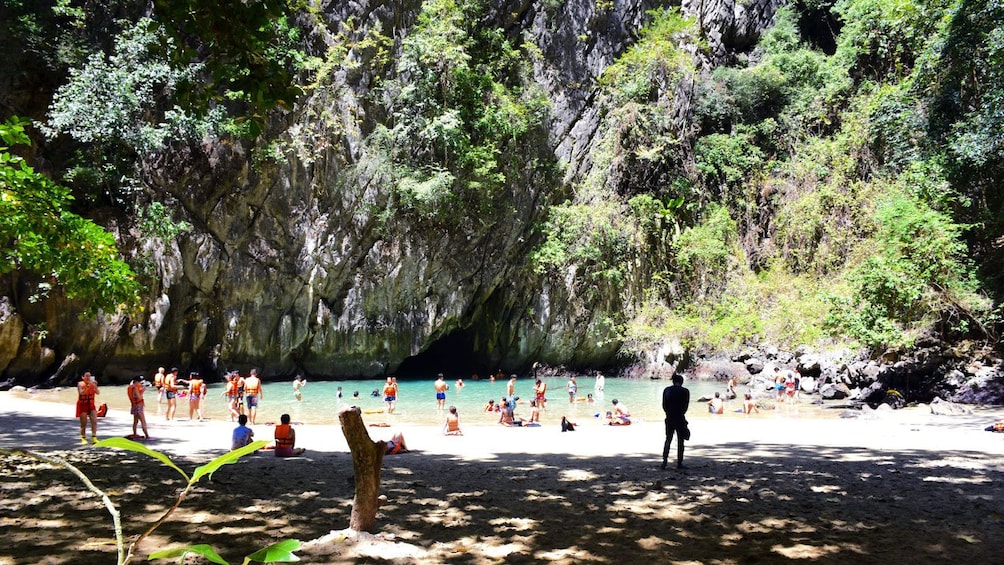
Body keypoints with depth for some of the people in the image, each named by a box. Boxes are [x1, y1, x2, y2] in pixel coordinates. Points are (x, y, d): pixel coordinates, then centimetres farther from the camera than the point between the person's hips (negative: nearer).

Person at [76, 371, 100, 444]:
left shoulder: (92, 383, 0)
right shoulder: (80, 384, -9)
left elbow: (98, 393, -11)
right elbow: (81, 393, -27)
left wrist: (95, 386, -26)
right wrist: (87, 386, -35)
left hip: (91, 405, 3)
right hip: (82, 405, -3)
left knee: (94, 421, -8)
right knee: (83, 424, 1)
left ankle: (94, 438, -6)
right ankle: (83, 438, 11)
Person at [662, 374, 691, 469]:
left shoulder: (667, 390, 4)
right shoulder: (685, 391, -3)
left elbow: (664, 405, 3)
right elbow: (686, 406, -3)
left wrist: (669, 414, 9)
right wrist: (681, 414, 9)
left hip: (669, 418, 2)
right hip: (680, 419, -2)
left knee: (668, 440, 11)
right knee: (680, 441, 6)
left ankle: (664, 460, -3)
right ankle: (679, 463, 7)